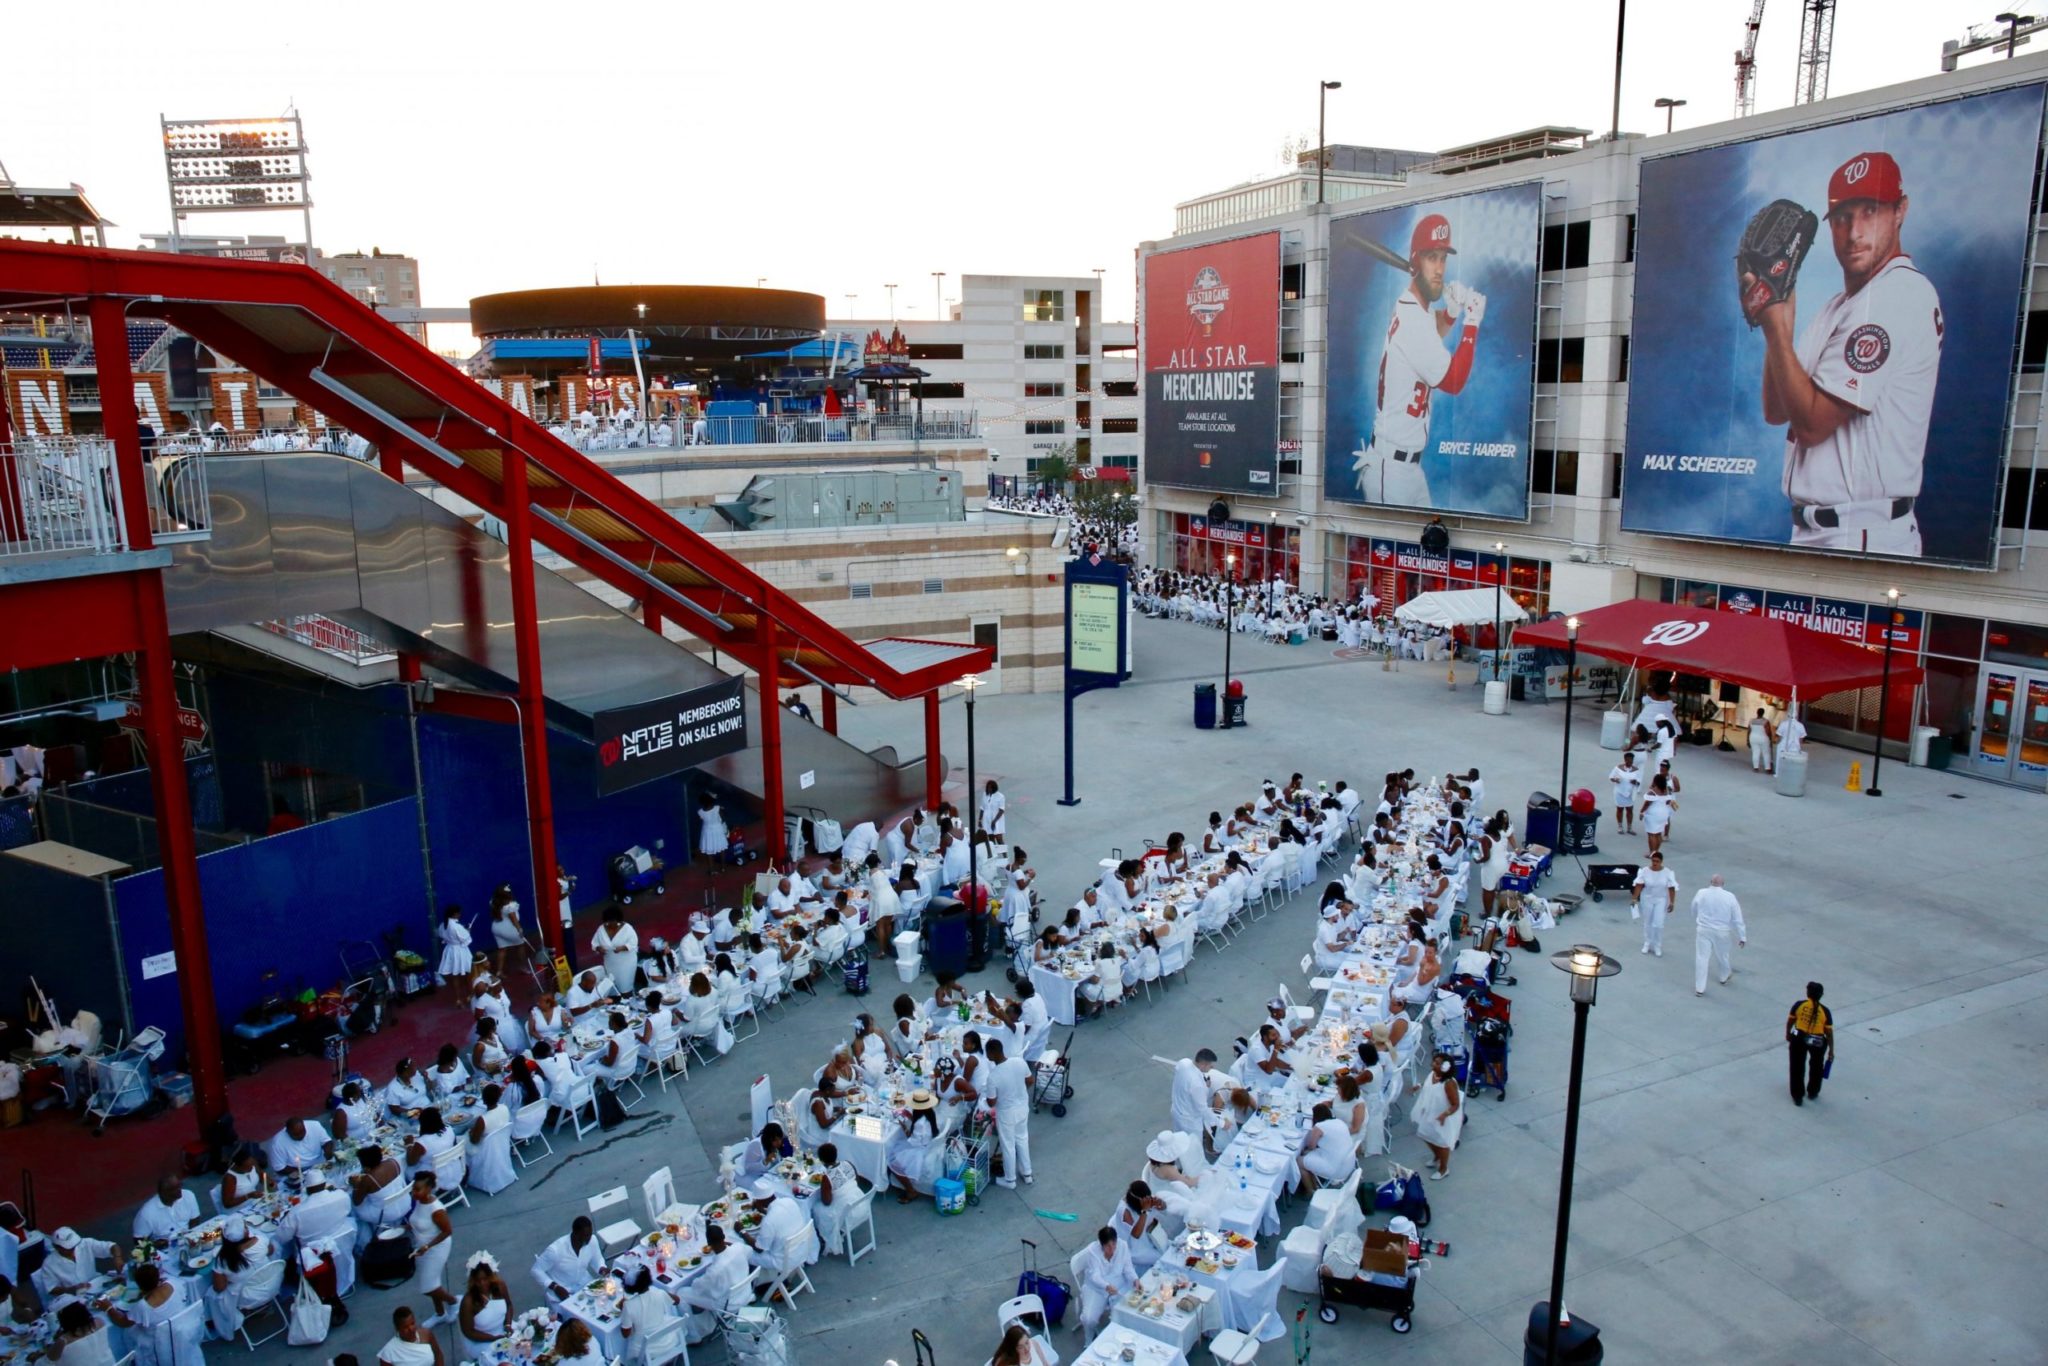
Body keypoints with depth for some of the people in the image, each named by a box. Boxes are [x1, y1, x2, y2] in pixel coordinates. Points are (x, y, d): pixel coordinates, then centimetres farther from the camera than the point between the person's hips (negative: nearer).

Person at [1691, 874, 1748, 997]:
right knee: (1721, 955, 23)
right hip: (1721, 932, 0)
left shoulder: (1701, 893, -8)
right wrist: (1742, 937, 2)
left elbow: (1694, 911, 8)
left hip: (1703, 930, 0)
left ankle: (1699, 988, 4)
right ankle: (1724, 977, 50)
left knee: (1701, 958, 3)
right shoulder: (1729, 896, -12)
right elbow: (1737, 918, -6)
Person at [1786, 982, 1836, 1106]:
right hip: (1817, 1043, 1)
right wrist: (1831, 1050, 4)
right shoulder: (1825, 1011, -11)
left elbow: (1790, 1022, 0)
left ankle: (1797, 1096, 18)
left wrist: (1788, 1035, 19)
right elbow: (1829, 1032, -7)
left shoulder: (1799, 1005, -10)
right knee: (1816, 1068, 26)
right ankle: (1812, 1093, 40)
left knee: (1797, 1068, 13)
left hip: (1799, 1039, -1)